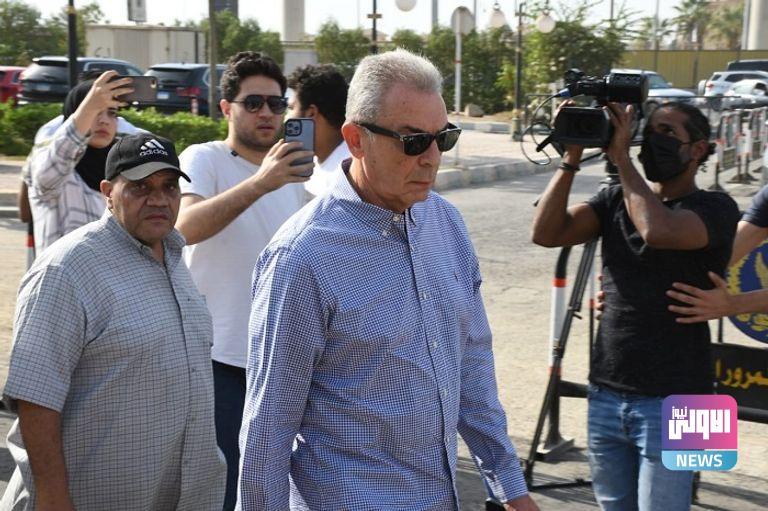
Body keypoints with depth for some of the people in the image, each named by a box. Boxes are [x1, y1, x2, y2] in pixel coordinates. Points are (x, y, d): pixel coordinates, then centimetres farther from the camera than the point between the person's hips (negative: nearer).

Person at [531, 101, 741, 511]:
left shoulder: (715, 209, -6)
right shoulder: (616, 199, 9)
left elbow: (658, 230, -26)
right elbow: (547, 232, -4)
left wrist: (621, 158, -16)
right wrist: (572, 157, -9)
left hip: (672, 401, -5)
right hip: (606, 394, 5)